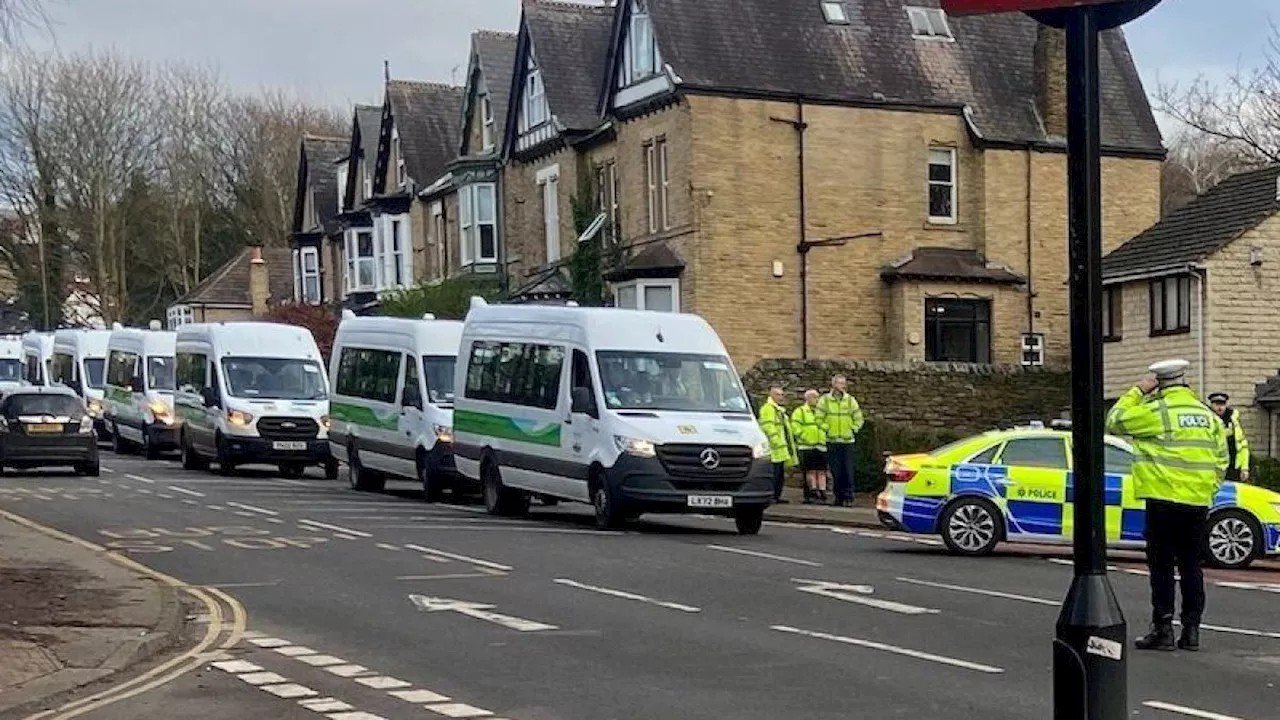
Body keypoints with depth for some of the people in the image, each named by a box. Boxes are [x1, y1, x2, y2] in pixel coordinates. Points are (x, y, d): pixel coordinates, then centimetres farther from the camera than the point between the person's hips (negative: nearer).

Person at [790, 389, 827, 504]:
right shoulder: (799, 412, 4)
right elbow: (795, 427, -6)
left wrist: (825, 438, 10)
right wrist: (804, 437, -15)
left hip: (821, 446, 5)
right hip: (807, 446, -5)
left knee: (821, 471, -1)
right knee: (811, 470, -8)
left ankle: (822, 492, -3)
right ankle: (812, 491, -9)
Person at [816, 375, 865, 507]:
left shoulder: (851, 400, 5)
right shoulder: (825, 400, 2)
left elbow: (858, 419, 10)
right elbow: (819, 419, 2)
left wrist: (853, 430, 0)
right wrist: (826, 430, -5)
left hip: (848, 441, 1)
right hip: (832, 441, 0)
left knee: (848, 471, -5)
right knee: (836, 471, 2)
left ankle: (848, 497, -1)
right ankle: (839, 497, 10)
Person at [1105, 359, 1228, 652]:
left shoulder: (1157, 411, -10)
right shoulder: (1208, 415, 11)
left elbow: (1115, 421, -2)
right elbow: (1221, 461, 14)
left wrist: (1138, 391, 3)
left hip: (1164, 500, -6)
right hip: (1198, 503, 6)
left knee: (1161, 565, 0)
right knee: (1191, 566, 11)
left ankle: (1163, 630, -1)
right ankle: (1191, 630, 12)